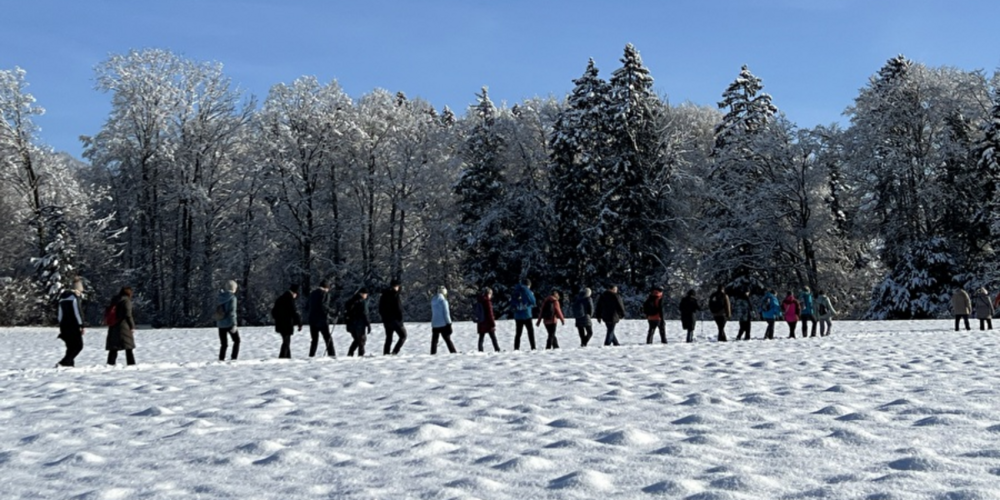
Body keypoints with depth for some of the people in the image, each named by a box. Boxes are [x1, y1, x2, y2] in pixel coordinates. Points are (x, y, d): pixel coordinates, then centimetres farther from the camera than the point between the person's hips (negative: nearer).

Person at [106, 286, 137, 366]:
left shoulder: (114, 300, 14)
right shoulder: (126, 300, -7)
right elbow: (128, 314, -13)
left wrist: (110, 324, 18)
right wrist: (132, 326, -8)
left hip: (113, 327, 6)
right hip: (123, 326, -6)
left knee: (113, 348, 6)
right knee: (128, 347, -1)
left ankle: (110, 364, 0)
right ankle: (131, 364, -3)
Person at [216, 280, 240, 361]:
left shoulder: (221, 297, 5)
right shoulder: (232, 297, -13)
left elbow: (216, 310, 11)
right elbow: (232, 312, -18)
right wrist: (234, 324, -18)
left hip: (220, 324, 5)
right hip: (229, 324, -5)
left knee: (224, 344, 12)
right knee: (237, 341, 13)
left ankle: (221, 360, 5)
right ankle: (233, 358, 4)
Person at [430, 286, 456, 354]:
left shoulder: (433, 300, 9)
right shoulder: (443, 300, -11)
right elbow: (446, 313, -12)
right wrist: (449, 323, -9)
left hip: (434, 324, 5)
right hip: (443, 324, -5)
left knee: (434, 340, 9)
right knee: (448, 340, 0)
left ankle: (433, 354, 4)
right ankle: (453, 353, -3)